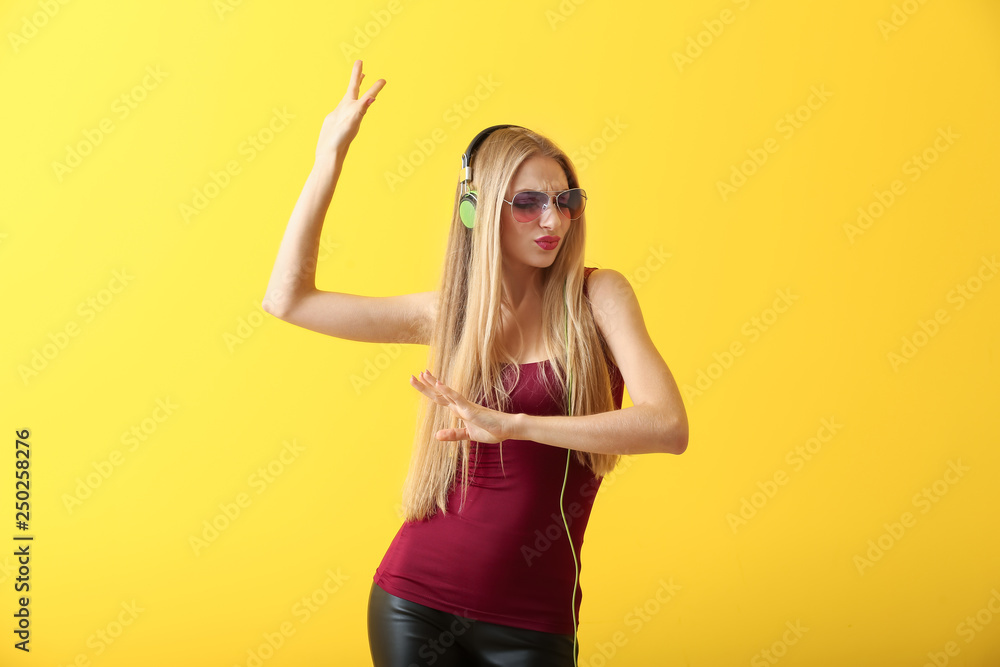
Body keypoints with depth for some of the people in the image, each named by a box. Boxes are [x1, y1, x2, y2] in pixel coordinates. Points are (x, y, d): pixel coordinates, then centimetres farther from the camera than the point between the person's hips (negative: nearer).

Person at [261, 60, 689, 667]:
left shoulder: (597, 297, -4)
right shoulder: (448, 313, 3)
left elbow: (668, 425, -17)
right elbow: (288, 298, 3)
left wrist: (512, 424, -25)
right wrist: (330, 158, 1)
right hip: (415, 601, 2)